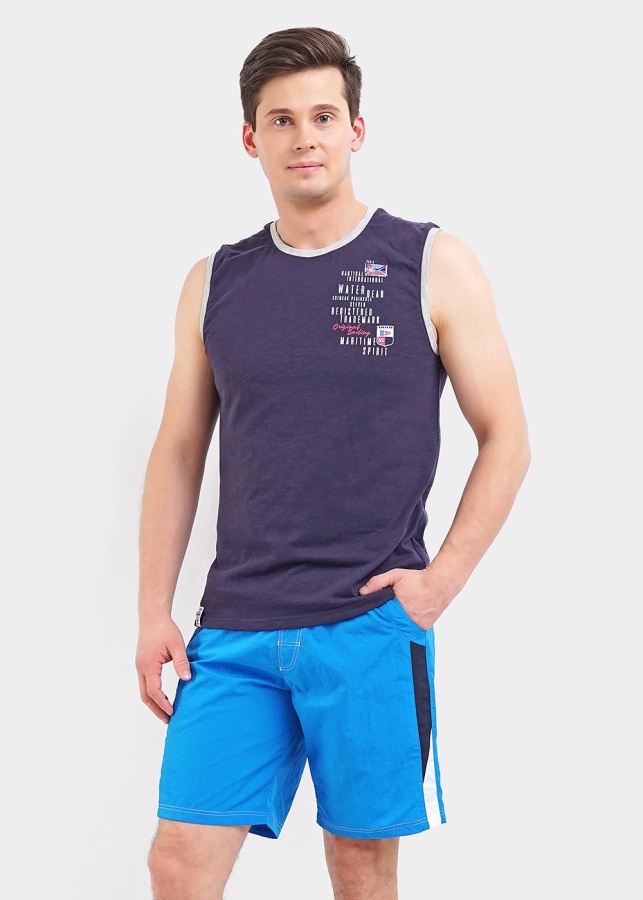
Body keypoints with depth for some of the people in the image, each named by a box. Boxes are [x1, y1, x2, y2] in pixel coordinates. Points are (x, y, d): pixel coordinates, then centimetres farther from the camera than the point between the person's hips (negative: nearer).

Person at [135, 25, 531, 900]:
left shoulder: (431, 265, 1)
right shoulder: (215, 282, 10)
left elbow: (507, 440, 2)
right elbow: (178, 453, 13)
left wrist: (442, 579, -6)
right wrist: (153, 612, 7)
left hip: (371, 626, -2)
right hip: (235, 630, 3)